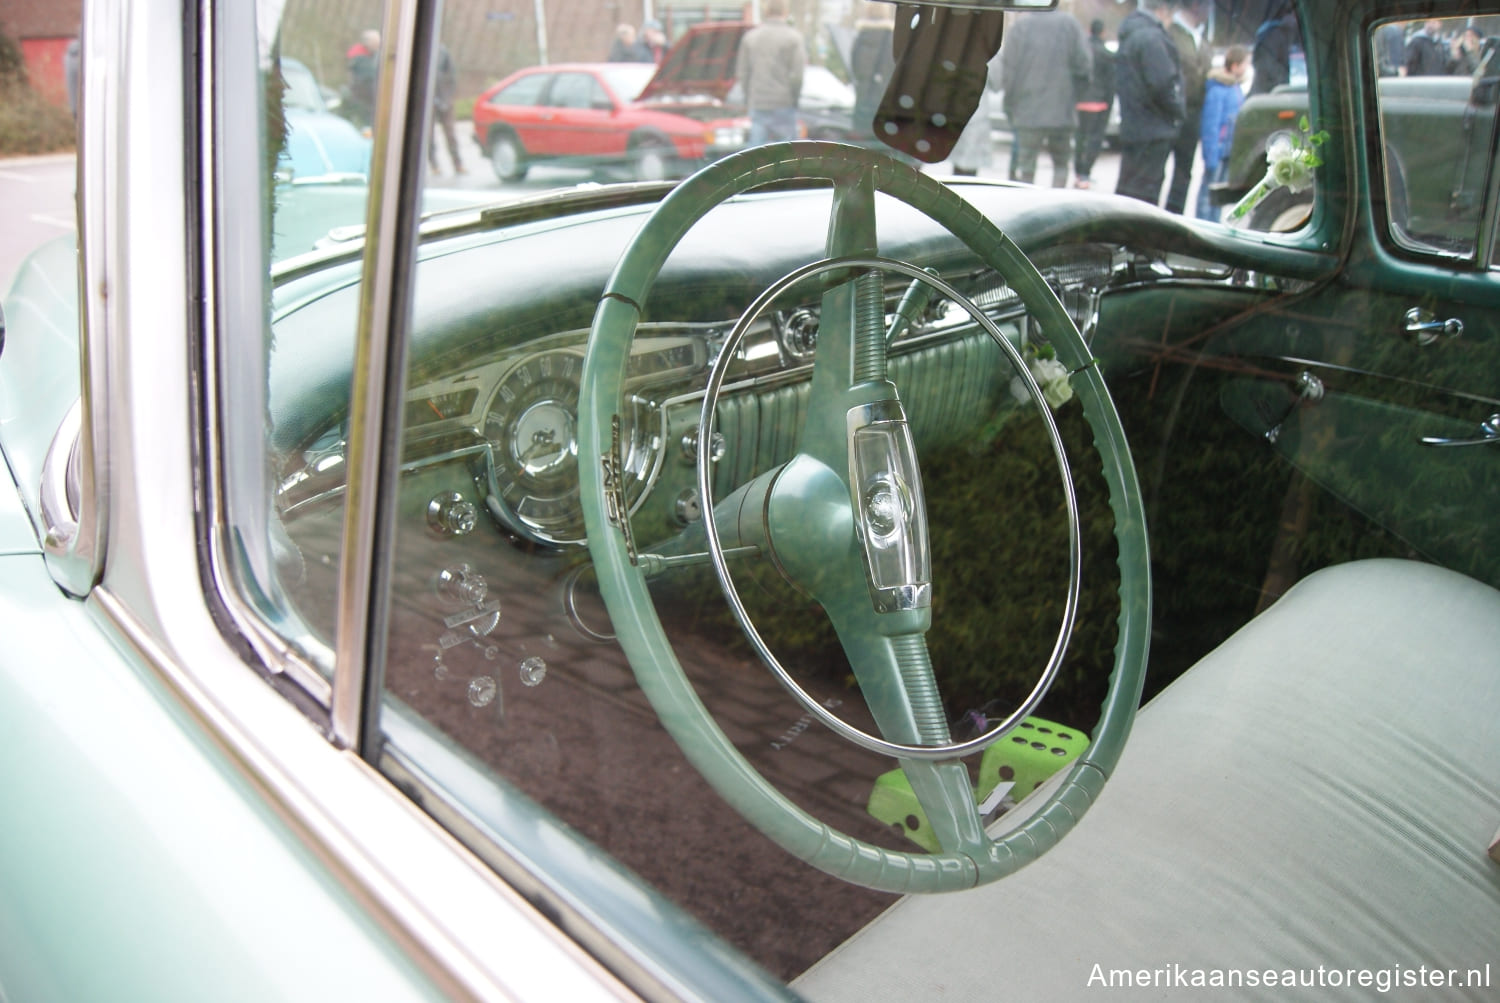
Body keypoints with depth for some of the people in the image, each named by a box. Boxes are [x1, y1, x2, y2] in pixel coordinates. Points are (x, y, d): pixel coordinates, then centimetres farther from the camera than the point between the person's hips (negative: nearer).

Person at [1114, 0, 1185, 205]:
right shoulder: (1151, 37, -15)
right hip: (1152, 130, -10)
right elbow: (1162, 83, -22)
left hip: (1132, 127, 10)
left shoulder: (1130, 35, 17)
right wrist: (1177, 113, -6)